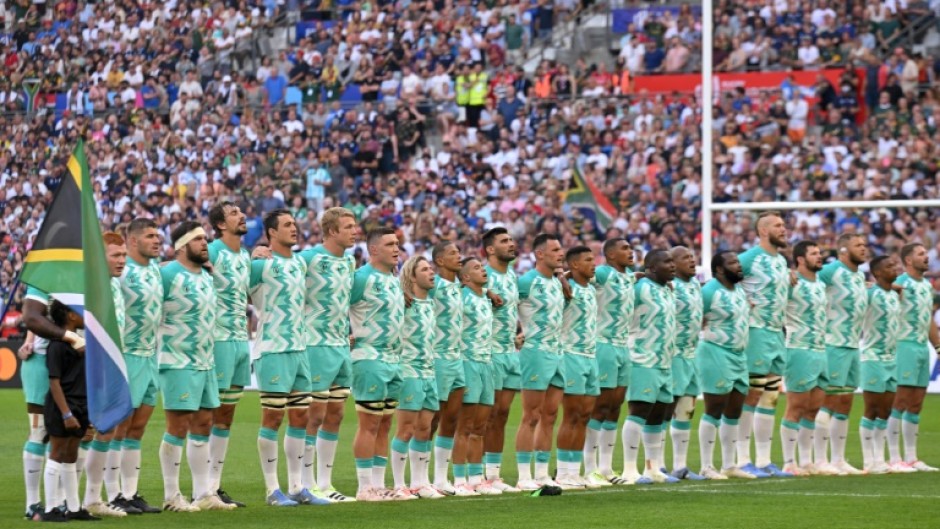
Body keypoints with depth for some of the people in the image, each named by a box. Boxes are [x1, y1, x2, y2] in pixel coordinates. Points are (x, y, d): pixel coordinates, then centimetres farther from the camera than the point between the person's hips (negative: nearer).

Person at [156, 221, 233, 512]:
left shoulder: (206, 275, 13)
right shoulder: (168, 275, -13)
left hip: (205, 363, 8)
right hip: (179, 364, -8)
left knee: (203, 425, 10)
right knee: (178, 428, -5)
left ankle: (203, 493, 15)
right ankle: (171, 496, 2)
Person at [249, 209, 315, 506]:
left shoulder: (300, 264, 13)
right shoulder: (261, 265, -10)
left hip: (300, 348, 8)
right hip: (273, 350, -8)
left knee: (300, 418, 8)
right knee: (272, 417, -4)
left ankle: (296, 487, 13)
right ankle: (272, 490, -1)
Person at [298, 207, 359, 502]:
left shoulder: (349, 261, 12)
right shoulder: (309, 258, -13)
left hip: (342, 347, 8)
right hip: (317, 346, -8)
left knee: (335, 416, 10)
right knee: (315, 416, -5)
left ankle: (325, 483, 16)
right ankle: (307, 485, 1)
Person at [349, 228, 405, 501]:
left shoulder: (394, 279, 15)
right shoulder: (363, 277, -12)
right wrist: (348, 337, -15)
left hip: (393, 360, 9)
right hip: (370, 359, -9)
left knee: (384, 424, 9)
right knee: (369, 423, -7)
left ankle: (378, 485, 13)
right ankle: (365, 487, -4)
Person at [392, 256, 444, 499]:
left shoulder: (430, 303, 14)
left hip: (428, 372, 7)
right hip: (409, 371, -7)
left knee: (424, 429, 8)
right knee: (406, 429, -6)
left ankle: (420, 482, 13)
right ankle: (398, 484, -1)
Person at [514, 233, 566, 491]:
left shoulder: (557, 282, 13)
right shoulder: (527, 282, -12)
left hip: (558, 353, 8)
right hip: (536, 353, -8)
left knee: (549, 417, 9)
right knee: (531, 418, -5)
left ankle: (542, 474, 14)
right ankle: (524, 477, -2)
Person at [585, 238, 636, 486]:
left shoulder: (630, 276, 12)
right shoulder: (603, 274, -12)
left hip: (624, 347, 8)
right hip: (605, 345, -8)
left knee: (615, 408, 9)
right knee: (600, 407, -5)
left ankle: (606, 468, 15)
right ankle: (590, 469, -1)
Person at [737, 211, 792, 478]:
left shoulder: (782, 261, 15)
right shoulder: (750, 258, -11)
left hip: (778, 334, 8)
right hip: (757, 333, -8)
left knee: (771, 397, 9)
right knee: (752, 395, -7)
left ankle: (764, 460, 13)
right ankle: (743, 460, -4)